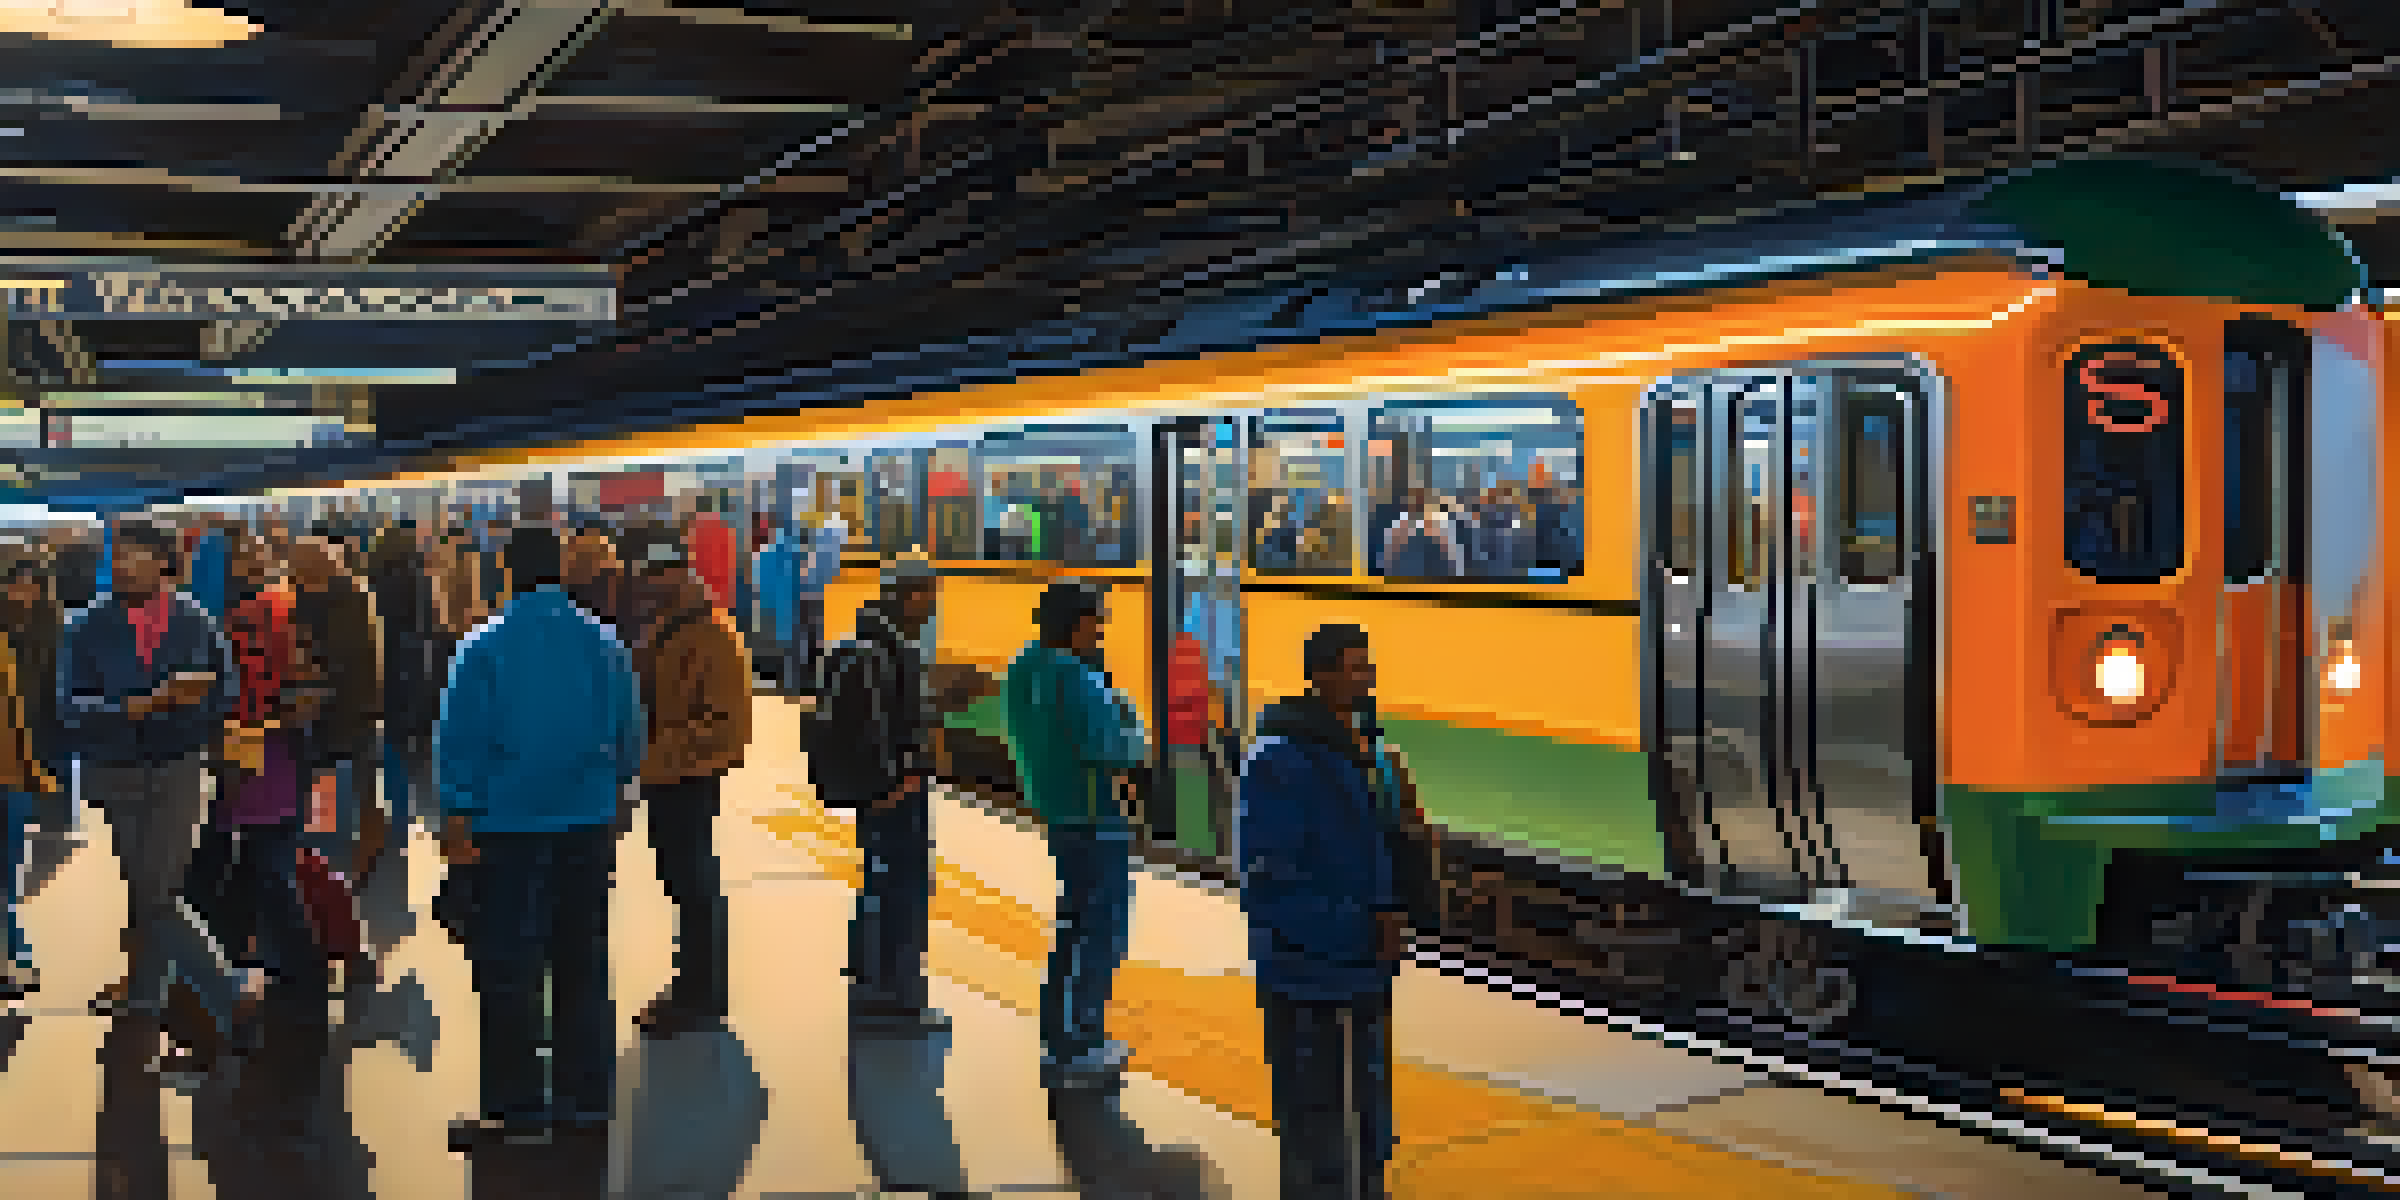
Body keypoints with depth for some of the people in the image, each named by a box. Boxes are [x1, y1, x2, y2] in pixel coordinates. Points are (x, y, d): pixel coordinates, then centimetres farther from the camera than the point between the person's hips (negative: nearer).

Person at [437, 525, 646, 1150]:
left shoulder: (484, 648, -10)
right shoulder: (605, 646, 2)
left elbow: (460, 739, -8)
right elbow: (629, 730, 10)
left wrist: (457, 815, 0)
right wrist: (615, 789, 24)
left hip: (510, 826, -4)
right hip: (590, 823, 4)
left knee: (507, 970, 3)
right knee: (582, 964, 12)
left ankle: (515, 1105, 5)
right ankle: (585, 1096, 18)